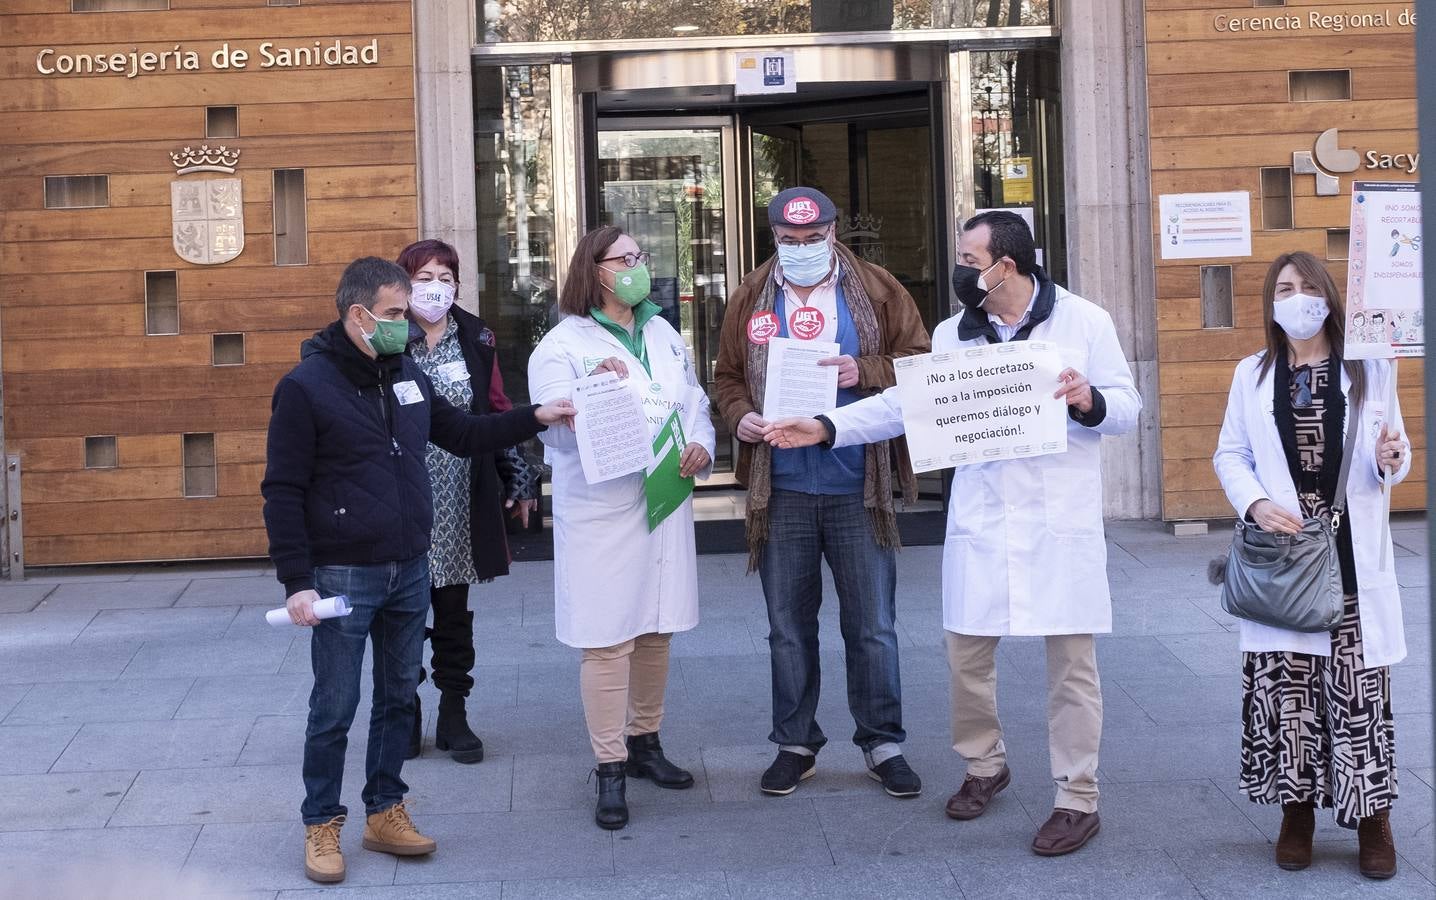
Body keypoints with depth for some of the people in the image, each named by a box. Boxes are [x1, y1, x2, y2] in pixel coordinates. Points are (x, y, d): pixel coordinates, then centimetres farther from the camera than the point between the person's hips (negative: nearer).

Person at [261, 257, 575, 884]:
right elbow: (282, 492, -12)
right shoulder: (305, 386, -12)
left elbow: (463, 434, 19)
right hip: (342, 576, -6)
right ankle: (321, 825, 17)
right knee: (334, 708, 2)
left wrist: (534, 419, 8)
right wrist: (297, 582, -15)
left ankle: (385, 812, 27)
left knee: (398, 697, 14)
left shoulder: (406, 376, 7)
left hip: (410, 571, 6)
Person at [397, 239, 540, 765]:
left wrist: (519, 480, 7)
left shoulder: (475, 339, 7)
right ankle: (406, 716, 19)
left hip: (462, 504, 3)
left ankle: (454, 717, 21)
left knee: (454, 612, 11)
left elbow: (498, 413, 11)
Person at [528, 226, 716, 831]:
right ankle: (610, 769, 3)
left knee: (655, 631, 14)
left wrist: (701, 445, -5)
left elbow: (695, 403, 15)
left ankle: (644, 742, 30)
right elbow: (553, 430, -14)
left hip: (665, 504, 6)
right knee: (608, 640, -5)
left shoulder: (664, 335, 13)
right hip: (600, 514, -6)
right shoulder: (563, 344, -6)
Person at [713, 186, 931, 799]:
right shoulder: (750, 300, 8)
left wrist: (866, 372, -16)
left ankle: (882, 744, 19)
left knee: (872, 626, 5)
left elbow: (920, 363, 1)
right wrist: (740, 416, -7)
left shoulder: (877, 291, 2)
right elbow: (728, 375, 13)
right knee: (788, 627, 10)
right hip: (780, 490, 2)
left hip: (858, 487, -1)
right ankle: (795, 744, 22)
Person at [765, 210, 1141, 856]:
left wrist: (1090, 401, -22)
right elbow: (903, 403, 8)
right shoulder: (951, 334, 9)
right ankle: (984, 764, 32)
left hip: (1062, 521, -3)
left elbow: (1127, 409, 0)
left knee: (1071, 660, 1)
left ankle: (1078, 797, 13)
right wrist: (828, 427, -2)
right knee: (966, 652, 8)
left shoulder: (1083, 321, -1)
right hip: (980, 523, 4)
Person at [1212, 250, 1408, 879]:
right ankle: (1297, 810, 16)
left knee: (1358, 682, -1)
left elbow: (1394, 454, 6)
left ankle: (1373, 818, 8)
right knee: (1285, 683, 2)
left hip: (1352, 556, -1)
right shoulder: (1252, 374, 8)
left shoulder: (1369, 368, 5)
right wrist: (1255, 503, -11)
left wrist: (1390, 460, -18)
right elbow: (1230, 455, 7)